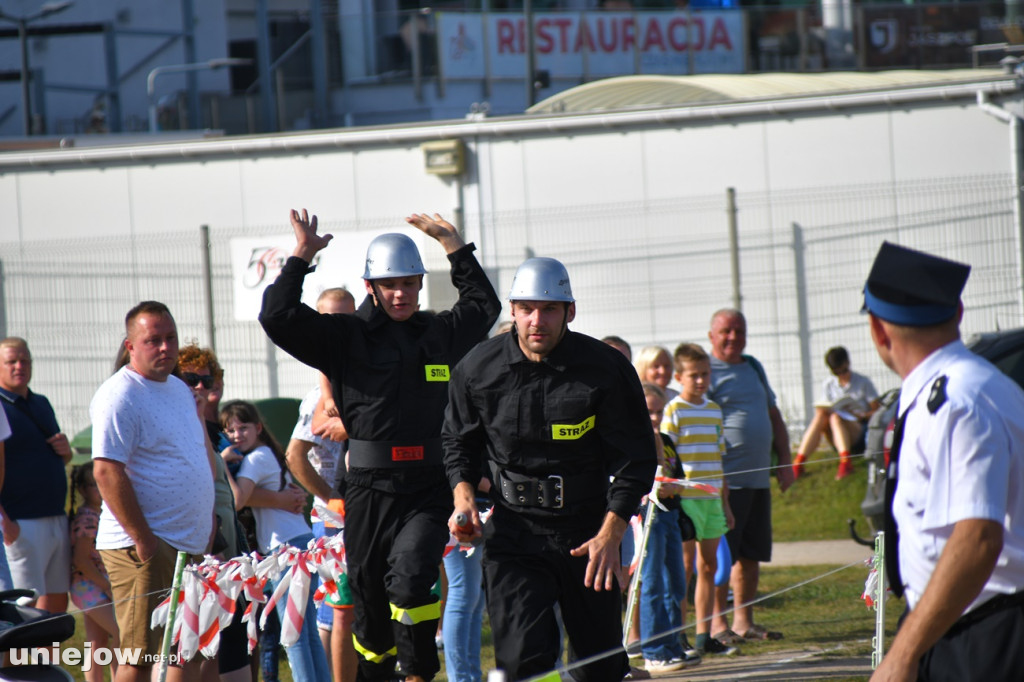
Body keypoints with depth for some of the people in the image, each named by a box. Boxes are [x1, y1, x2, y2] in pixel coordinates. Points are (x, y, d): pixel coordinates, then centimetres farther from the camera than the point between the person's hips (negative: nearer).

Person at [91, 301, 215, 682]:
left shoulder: (180, 390, 16)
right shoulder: (119, 396, -12)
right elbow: (107, 472, -19)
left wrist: (208, 519, 18)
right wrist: (143, 540, -21)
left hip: (190, 546, 9)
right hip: (145, 549, -9)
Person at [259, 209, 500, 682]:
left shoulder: (442, 332, 13)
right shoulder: (345, 336, 4)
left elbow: (484, 304, 31)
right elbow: (278, 318, -6)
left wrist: (452, 244, 28)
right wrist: (301, 256, -1)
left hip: (429, 488, 0)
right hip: (370, 488, 0)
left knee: (412, 577, -21)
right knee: (369, 593, 6)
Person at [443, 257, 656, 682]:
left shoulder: (606, 368, -7)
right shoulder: (478, 370, -3)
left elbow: (636, 457, -3)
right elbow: (459, 443, 14)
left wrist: (610, 535, -12)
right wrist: (464, 498, -5)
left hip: (588, 531, 0)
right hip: (512, 531, 0)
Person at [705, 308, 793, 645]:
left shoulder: (753, 367, 18)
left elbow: (773, 416, 26)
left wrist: (785, 460, 18)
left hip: (758, 477, 8)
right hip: (725, 480, -8)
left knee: (752, 553, 9)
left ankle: (744, 621, 16)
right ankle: (716, 623, -2)